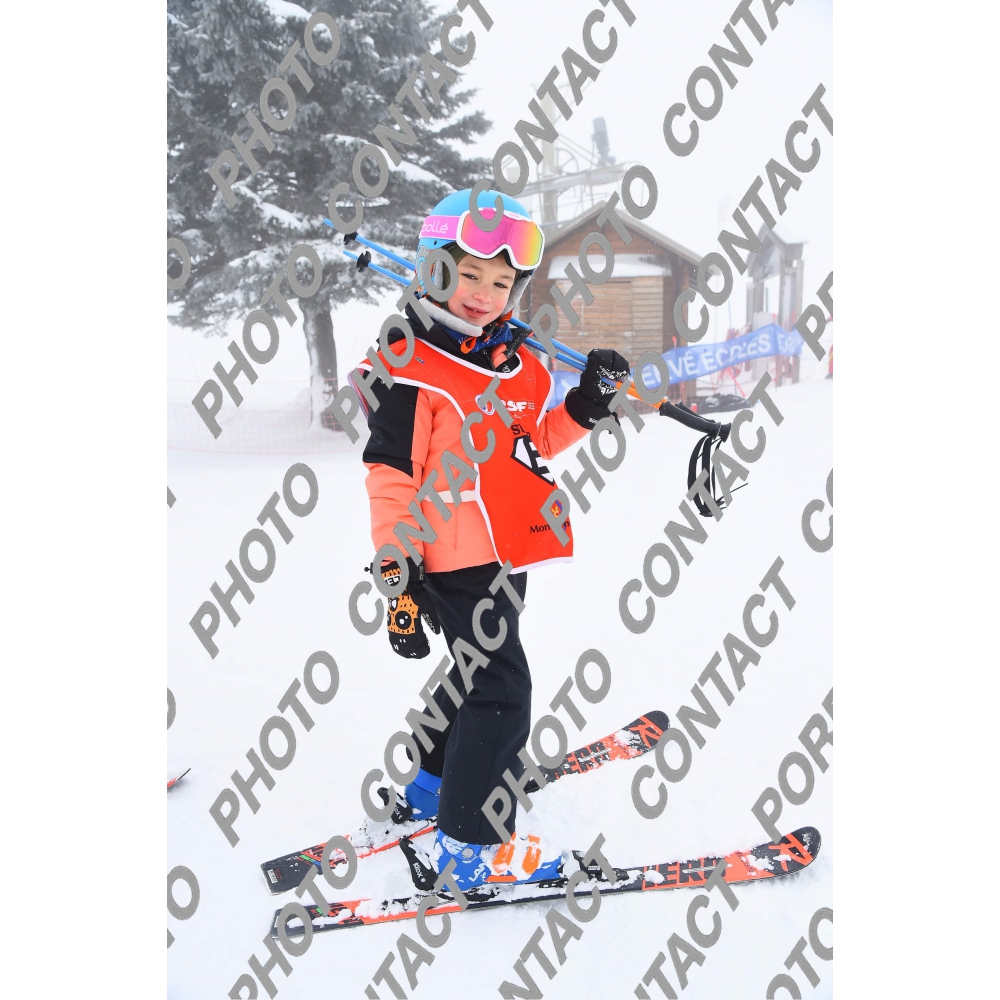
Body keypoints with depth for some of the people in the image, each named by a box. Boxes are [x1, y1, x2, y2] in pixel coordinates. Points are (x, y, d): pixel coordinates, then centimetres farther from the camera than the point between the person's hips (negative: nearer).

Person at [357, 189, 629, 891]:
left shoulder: (521, 365, 10)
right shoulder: (410, 367, -14)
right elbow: (391, 474, -17)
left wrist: (585, 408, 5)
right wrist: (399, 575, -19)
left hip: (508, 552, 9)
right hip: (456, 561, -9)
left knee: (482, 668, 22)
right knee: (501, 688, -7)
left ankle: (437, 783, 44)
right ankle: (470, 844, 6)